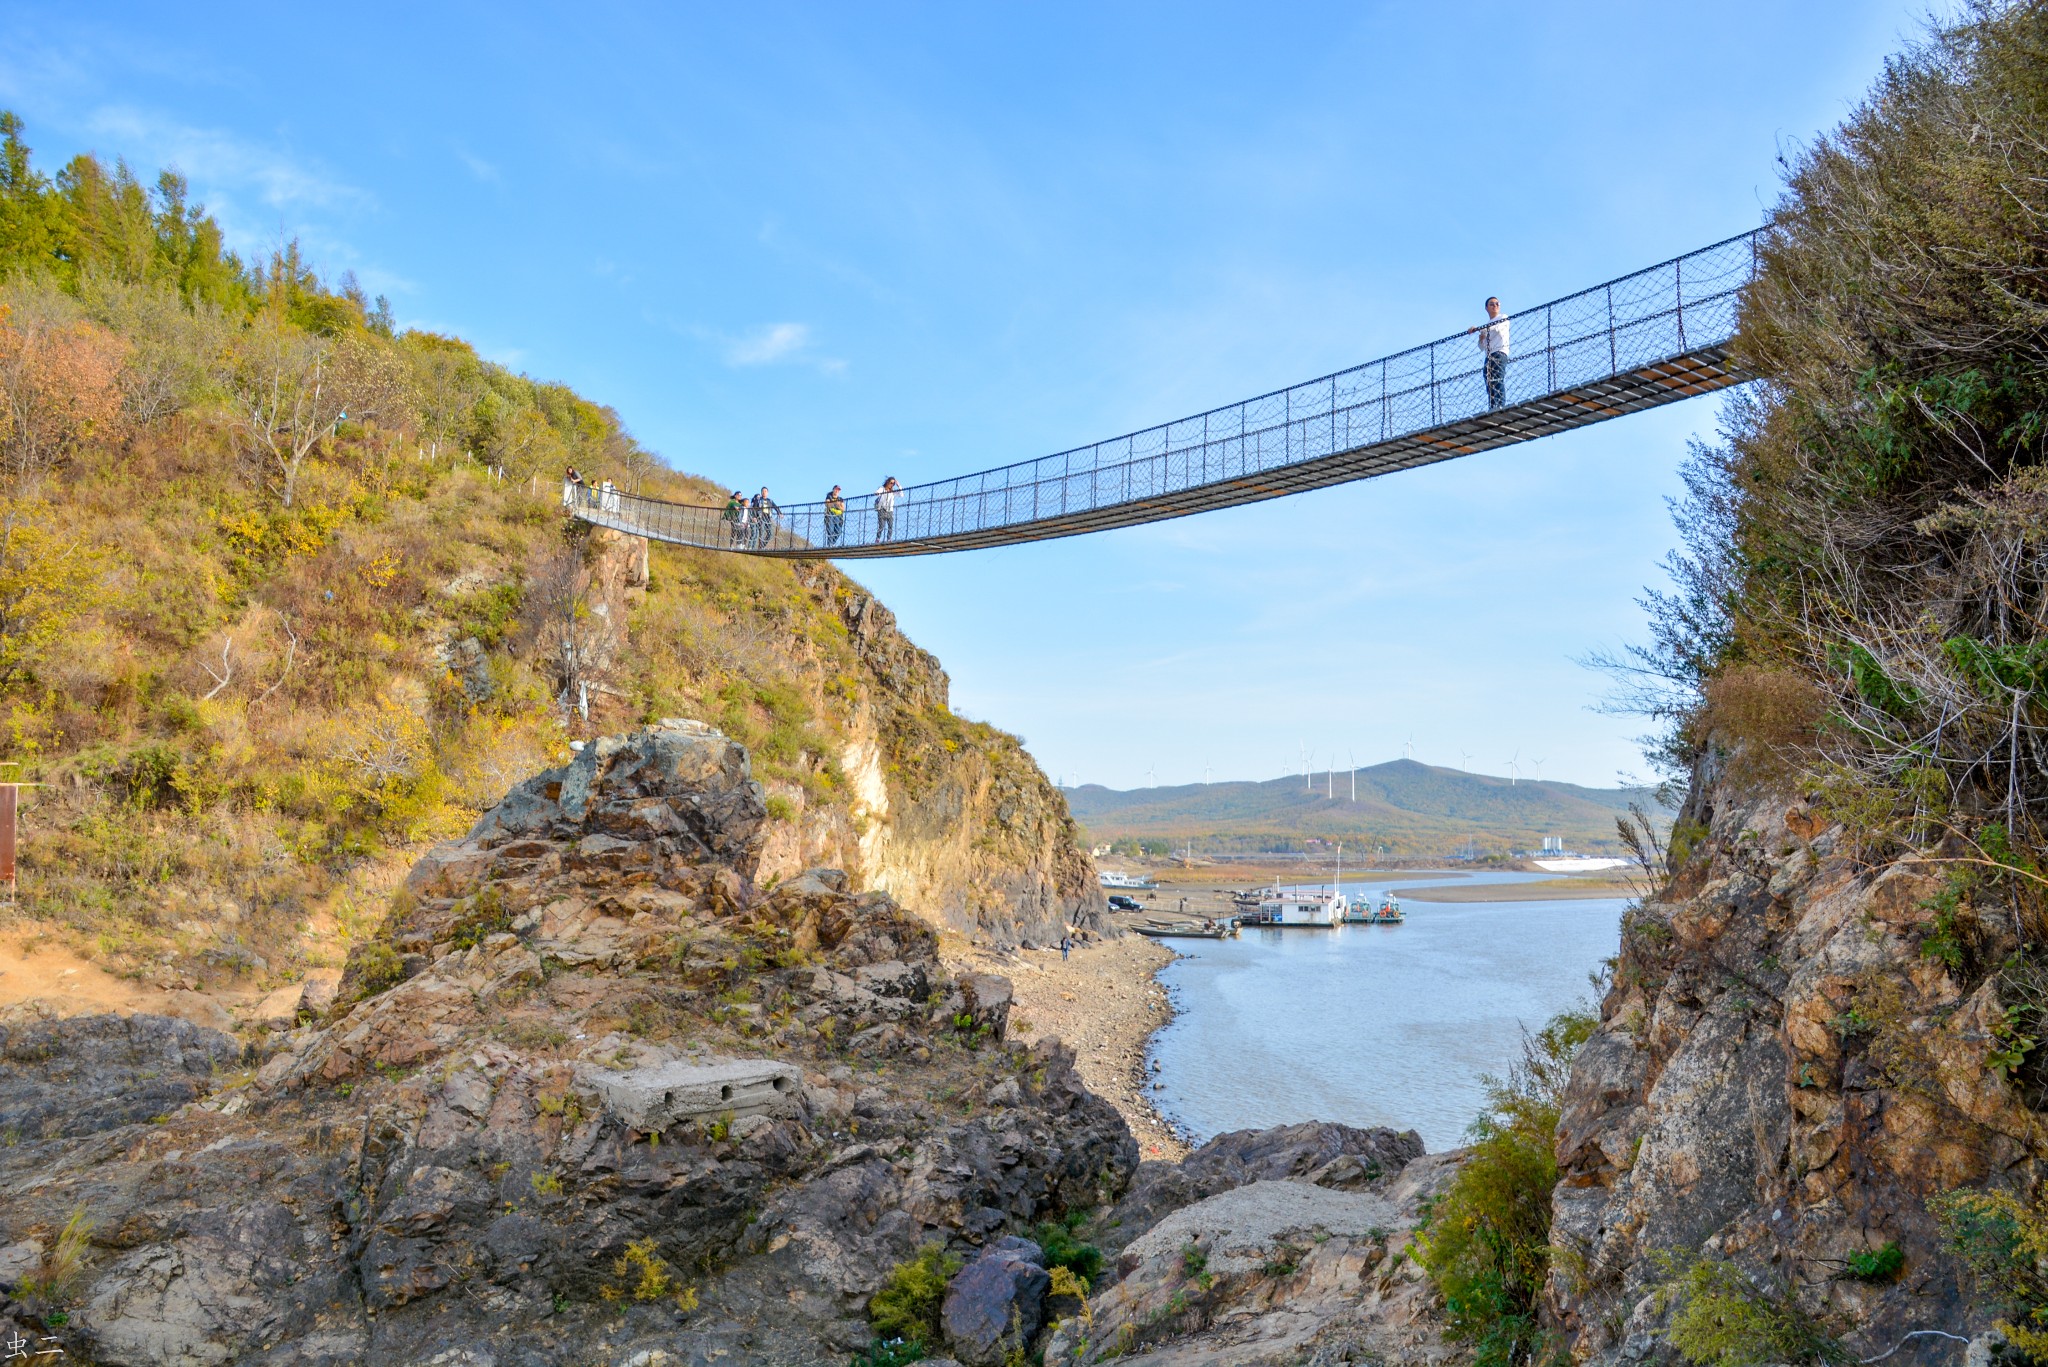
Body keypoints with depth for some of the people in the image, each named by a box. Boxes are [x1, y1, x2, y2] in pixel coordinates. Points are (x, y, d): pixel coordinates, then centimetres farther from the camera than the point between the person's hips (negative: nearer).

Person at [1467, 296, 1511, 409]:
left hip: (1499, 353, -7)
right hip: (1489, 356, 7)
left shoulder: (1503, 318, 13)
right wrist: (1481, 338, 3)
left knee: (1498, 381, -22)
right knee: (1490, 387, -6)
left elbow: (1497, 328, -11)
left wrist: (1477, 329, -14)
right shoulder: (1487, 326, 30)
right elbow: (1481, 347, 25)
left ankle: (1500, 407, -34)